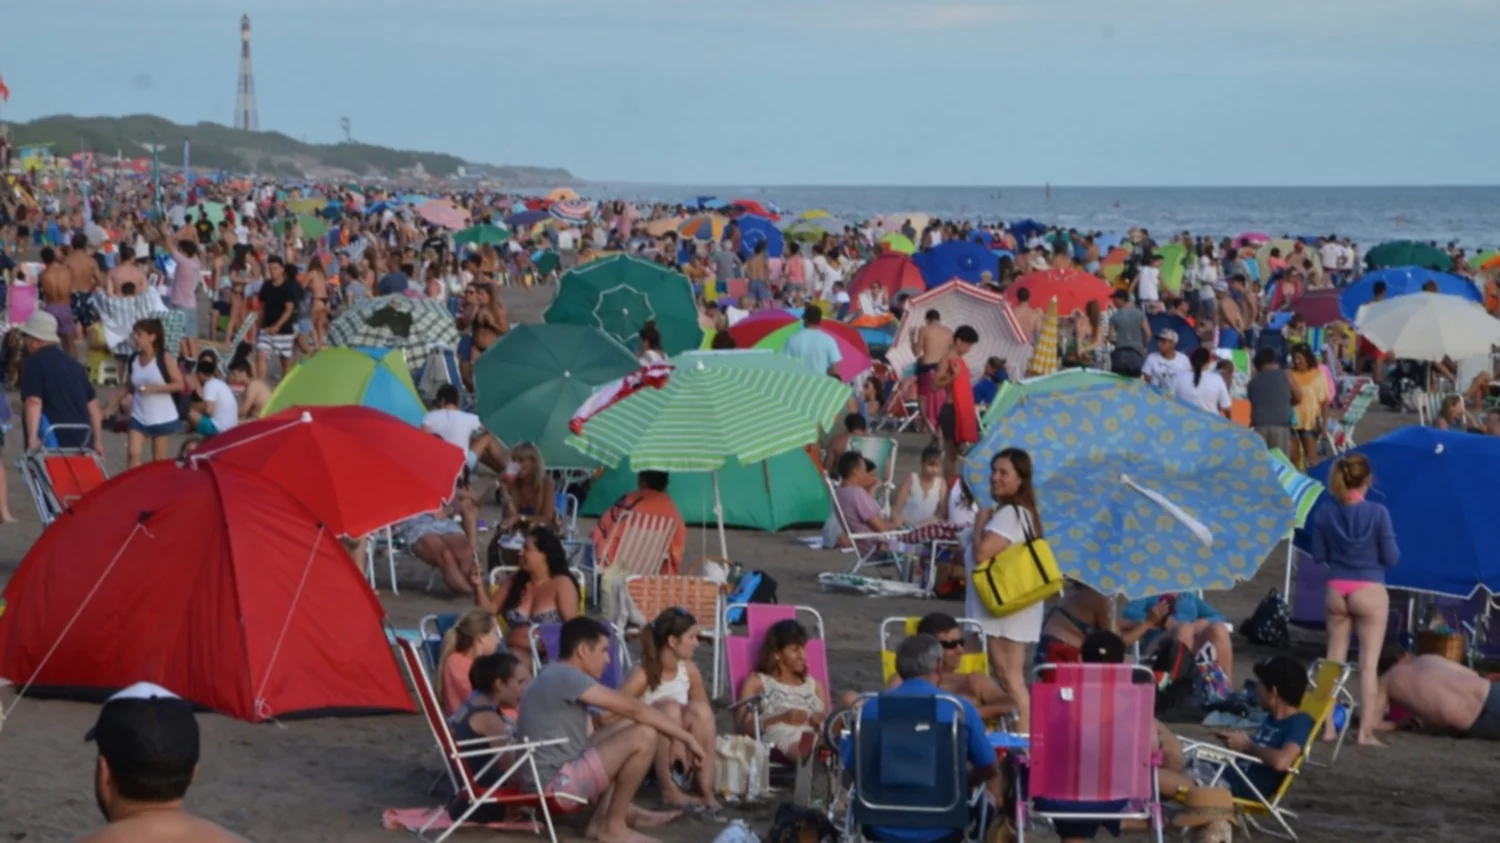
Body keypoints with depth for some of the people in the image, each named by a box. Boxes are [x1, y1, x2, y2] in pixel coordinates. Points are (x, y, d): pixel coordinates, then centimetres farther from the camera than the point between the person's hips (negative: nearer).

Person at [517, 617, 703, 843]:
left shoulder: (556, 676, 16)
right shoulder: (565, 676, -16)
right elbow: (633, 708, -18)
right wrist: (687, 738, -12)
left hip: (552, 776, 10)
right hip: (555, 785, -10)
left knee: (629, 726, 18)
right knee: (644, 735, -16)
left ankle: (604, 814, 8)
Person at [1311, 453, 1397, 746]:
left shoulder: (1324, 515, -2)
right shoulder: (1378, 513, -13)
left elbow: (1318, 556, 3)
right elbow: (1391, 558, -10)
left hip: (1336, 590, 4)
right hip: (1370, 591, -3)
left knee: (1334, 659, 13)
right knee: (1369, 662, 2)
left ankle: (1328, 726, 15)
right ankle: (1366, 730, 0)